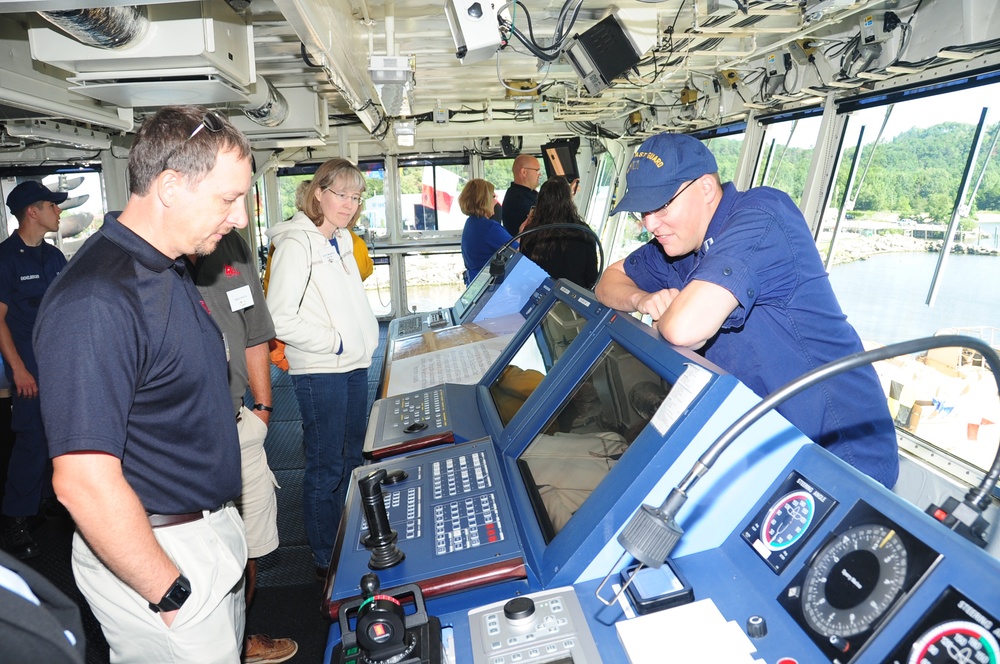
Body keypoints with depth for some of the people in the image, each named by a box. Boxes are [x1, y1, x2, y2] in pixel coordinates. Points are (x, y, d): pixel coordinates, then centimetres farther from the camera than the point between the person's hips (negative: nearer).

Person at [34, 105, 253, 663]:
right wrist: (171, 596, -19)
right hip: (153, 554, -8)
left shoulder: (171, 270, 4)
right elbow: (83, 482, -29)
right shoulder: (96, 303, -27)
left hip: (209, 528, 9)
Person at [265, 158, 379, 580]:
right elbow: (280, 320, -20)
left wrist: (365, 337, 11)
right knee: (326, 468, 4)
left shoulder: (342, 241, 12)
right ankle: (327, 562, 22)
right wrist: (335, 342, -15)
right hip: (320, 372, -9)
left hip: (355, 365, 9)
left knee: (351, 460, 18)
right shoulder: (296, 244, -14)